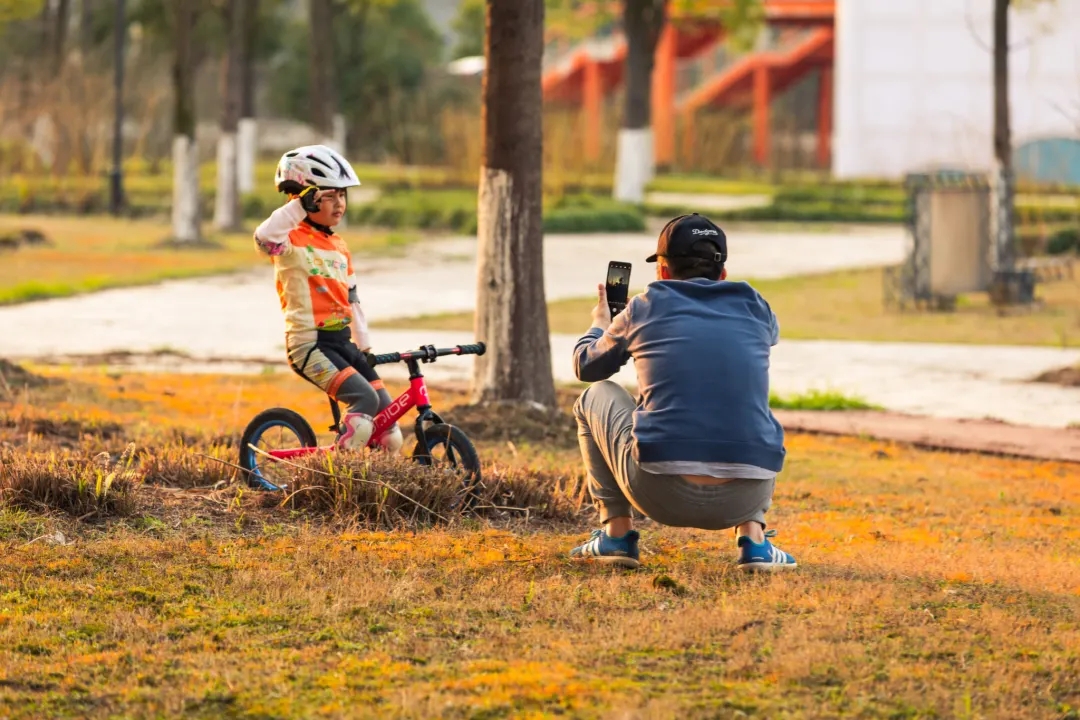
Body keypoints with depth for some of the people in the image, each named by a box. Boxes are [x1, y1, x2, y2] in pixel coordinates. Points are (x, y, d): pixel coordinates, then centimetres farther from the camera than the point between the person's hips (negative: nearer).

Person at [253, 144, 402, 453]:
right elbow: (263, 238, -33)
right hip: (309, 344, -8)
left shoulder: (340, 247, 15)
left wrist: (364, 345, 21)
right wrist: (299, 206, -30)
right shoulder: (292, 241, -9)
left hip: (342, 342, 8)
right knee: (365, 399, -26)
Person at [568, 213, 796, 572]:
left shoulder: (644, 308, 8)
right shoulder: (755, 310, 13)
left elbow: (585, 366, 26)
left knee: (595, 397, 25)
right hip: (744, 499, 2)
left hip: (663, 496, -2)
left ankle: (617, 532, 21)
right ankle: (753, 537, 18)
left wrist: (601, 324, 49)